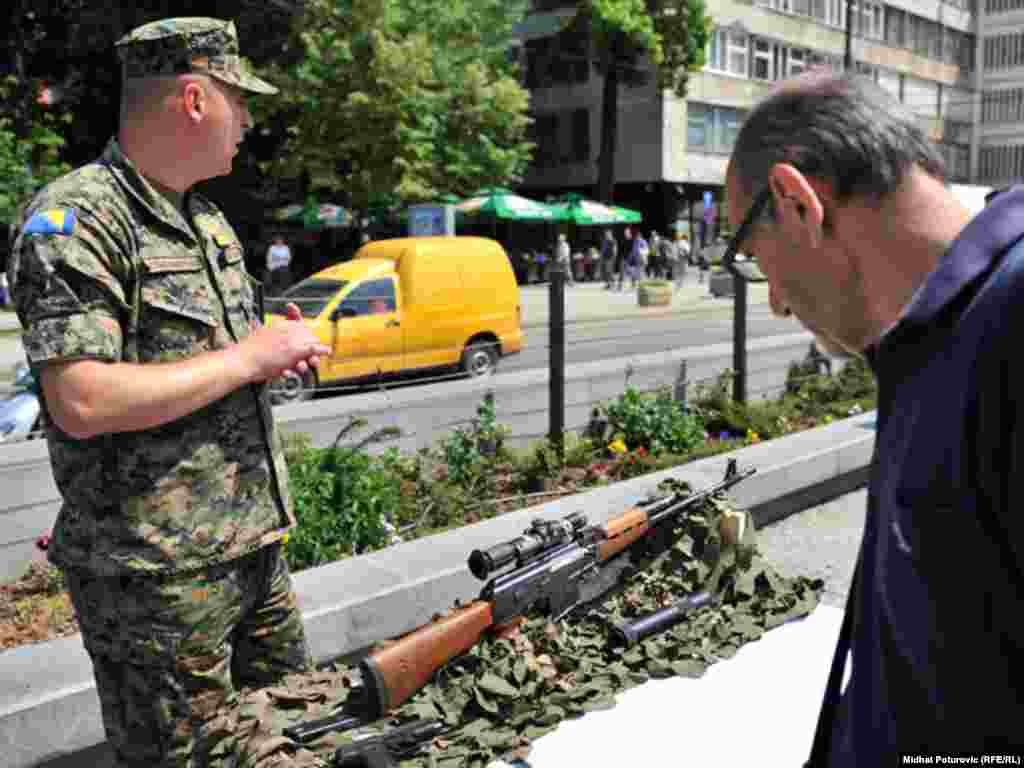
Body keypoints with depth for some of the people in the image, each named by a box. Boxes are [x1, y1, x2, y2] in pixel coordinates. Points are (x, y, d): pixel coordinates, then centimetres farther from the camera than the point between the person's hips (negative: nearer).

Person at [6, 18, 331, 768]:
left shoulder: (207, 217, 13)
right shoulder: (74, 221, -15)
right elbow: (81, 403, -25)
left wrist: (279, 350, 4)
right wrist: (247, 358, -19)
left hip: (256, 550, 9)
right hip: (158, 577, -8)